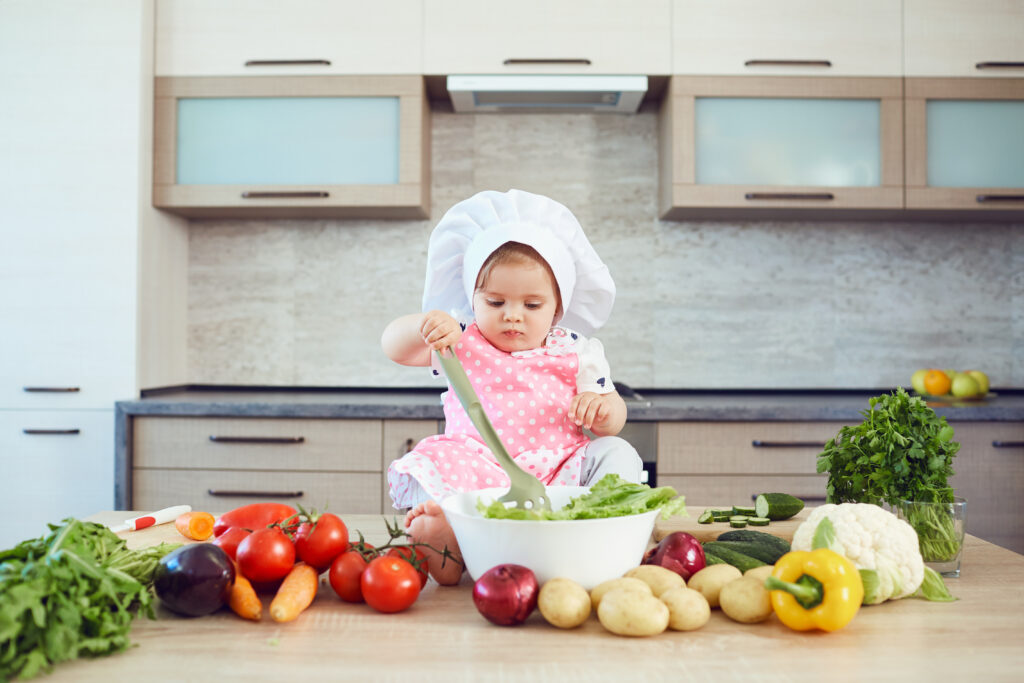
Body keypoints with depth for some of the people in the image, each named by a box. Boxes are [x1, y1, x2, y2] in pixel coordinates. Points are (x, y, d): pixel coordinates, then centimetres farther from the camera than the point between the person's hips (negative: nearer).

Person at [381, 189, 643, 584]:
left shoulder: (576, 353, 8)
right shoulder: (461, 343, 7)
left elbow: (614, 422, 10)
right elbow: (393, 346, -4)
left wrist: (603, 406, -15)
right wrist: (423, 326, -27)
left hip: (557, 470, 1)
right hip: (478, 472, -1)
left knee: (615, 453, -19)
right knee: (429, 463, -26)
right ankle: (447, 529, -51)